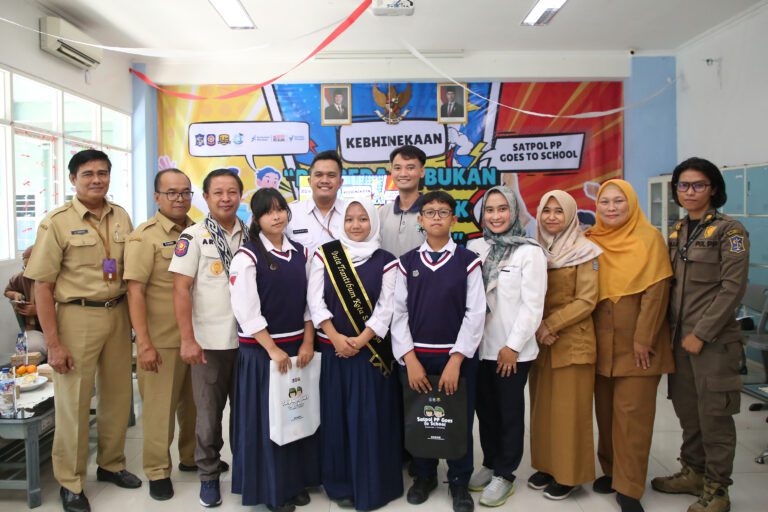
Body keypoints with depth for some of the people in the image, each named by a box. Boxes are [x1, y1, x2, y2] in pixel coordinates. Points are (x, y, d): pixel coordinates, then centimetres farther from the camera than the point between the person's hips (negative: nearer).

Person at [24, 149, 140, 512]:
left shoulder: (121, 218, 6)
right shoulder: (57, 222, -8)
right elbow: (42, 286, -8)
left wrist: (132, 319, 9)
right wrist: (53, 343, -11)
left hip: (117, 314, 5)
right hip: (77, 317, -5)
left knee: (118, 395, 15)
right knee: (73, 403, 6)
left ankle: (111, 464, 35)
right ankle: (70, 482, 24)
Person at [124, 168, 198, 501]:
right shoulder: (145, 236, -8)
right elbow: (135, 292, -13)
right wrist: (144, 343, -17)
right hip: (162, 340, -5)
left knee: (194, 402, 17)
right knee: (160, 406, 6)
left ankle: (192, 456, 36)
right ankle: (158, 471, 23)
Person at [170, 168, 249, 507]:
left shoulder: (250, 236, 6)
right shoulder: (193, 236, -4)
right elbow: (181, 290, -8)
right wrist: (187, 340, -13)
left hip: (248, 339, 3)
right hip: (209, 341, -3)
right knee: (208, 414, 10)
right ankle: (208, 475, 27)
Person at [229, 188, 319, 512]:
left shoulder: (300, 253, 6)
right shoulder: (247, 256, -9)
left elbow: (309, 300, 7)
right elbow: (246, 310, -15)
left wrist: (307, 342, -2)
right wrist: (272, 349, -15)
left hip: (298, 346, 5)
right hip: (261, 349, -5)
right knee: (266, 420, 5)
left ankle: (297, 480, 28)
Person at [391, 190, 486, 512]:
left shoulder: (468, 261, -3)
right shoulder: (407, 262, 2)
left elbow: (476, 313, -7)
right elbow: (399, 313, 0)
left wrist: (455, 360, -13)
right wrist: (410, 359, -8)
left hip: (458, 357, -1)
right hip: (416, 356, 2)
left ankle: (459, 481, 29)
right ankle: (424, 476, 34)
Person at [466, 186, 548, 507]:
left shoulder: (530, 251, -8)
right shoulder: (474, 248, 4)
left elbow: (532, 305, -10)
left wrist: (513, 345, -12)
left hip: (512, 349, -4)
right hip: (480, 346, 4)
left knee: (509, 412, 9)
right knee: (485, 409, 16)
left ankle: (504, 475, 24)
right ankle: (490, 464, 34)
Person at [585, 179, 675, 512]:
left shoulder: (649, 238, -6)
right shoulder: (591, 241, 6)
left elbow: (656, 292, -11)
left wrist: (643, 339, -14)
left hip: (637, 344, -4)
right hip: (602, 343, 4)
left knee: (632, 413, -2)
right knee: (605, 410, 12)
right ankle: (611, 470, 27)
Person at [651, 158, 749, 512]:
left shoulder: (729, 230, -7)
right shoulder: (677, 232, 12)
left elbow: (732, 288, -14)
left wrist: (701, 334, -16)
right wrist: (671, 330, 6)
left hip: (713, 339, -6)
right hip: (679, 336, 6)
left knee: (713, 414, 2)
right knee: (686, 410, 13)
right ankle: (693, 471, 30)